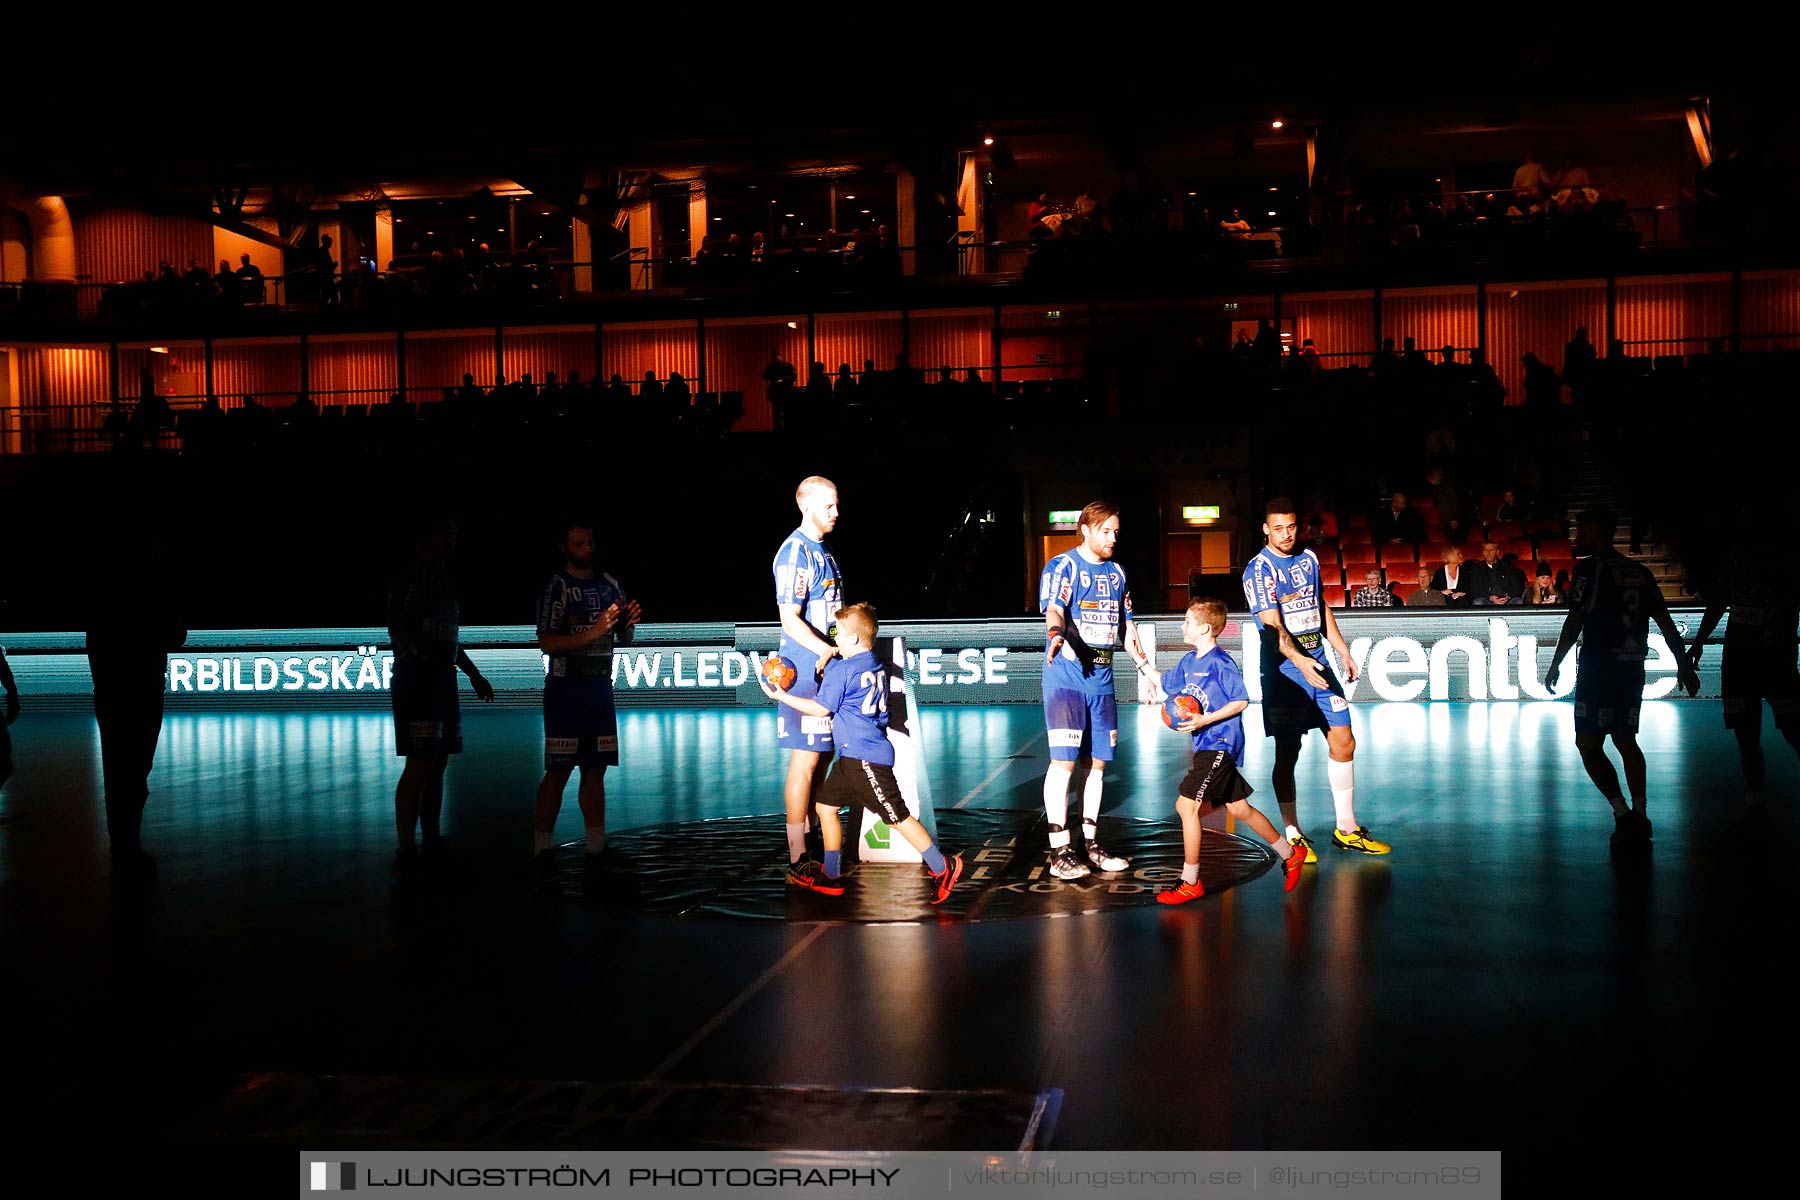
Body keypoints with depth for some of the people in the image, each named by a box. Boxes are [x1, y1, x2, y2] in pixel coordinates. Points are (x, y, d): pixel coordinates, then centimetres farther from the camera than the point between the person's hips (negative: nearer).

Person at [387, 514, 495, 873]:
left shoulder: (440, 577, 20)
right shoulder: (412, 574, -7)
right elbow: (397, 626, -17)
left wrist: (473, 674, 28)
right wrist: (417, 660, -27)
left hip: (442, 682, 9)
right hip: (418, 680, -9)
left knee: (438, 763, 9)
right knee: (420, 763, -13)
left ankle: (432, 842, 14)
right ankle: (406, 850, -13)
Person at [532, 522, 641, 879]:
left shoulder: (609, 584, 10)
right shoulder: (556, 588, -6)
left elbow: (624, 638, 18)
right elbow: (547, 643, -15)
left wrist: (629, 622, -5)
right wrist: (593, 632, -23)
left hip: (601, 687, 6)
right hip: (566, 689, -6)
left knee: (595, 769, 7)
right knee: (558, 770, -6)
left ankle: (596, 848, 11)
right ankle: (542, 849, -2)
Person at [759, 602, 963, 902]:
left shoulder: (840, 670, -14)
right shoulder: (877, 666, 12)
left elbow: (821, 709, -9)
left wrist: (781, 696, -1)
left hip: (865, 757, -10)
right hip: (852, 756, 10)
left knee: (897, 817, -5)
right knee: (825, 806, 13)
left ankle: (943, 868, 1)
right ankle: (830, 877, 19)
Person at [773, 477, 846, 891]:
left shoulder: (823, 550, 16)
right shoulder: (795, 551, -13)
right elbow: (790, 620, -20)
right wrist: (831, 651, -25)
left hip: (828, 667, 10)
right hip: (806, 669, -10)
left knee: (822, 756, 14)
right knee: (805, 761, -6)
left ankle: (812, 848, 24)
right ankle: (798, 863, -2)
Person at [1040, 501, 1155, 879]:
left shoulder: (1115, 572, 16)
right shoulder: (1063, 567, -6)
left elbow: (1125, 626, 24)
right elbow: (1053, 609, -23)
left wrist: (1146, 667, 22)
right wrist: (1056, 634, -44)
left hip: (1101, 680, 7)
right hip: (1066, 677, -7)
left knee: (1096, 761, 9)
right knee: (1064, 760, -10)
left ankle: (1090, 843, 19)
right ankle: (1059, 852, -7)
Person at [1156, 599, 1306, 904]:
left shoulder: (1220, 661, -15)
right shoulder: (1188, 661, 11)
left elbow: (1241, 701, -16)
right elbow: (1163, 684, 24)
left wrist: (1205, 720, -22)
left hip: (1220, 745, -9)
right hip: (1207, 746, 9)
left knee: (1186, 805, -12)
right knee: (1239, 810, 15)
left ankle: (1190, 883, -6)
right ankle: (1290, 854, 30)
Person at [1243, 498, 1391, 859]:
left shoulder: (1308, 558, 11)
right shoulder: (1260, 568, -11)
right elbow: (1272, 626, -21)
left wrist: (1343, 651, 19)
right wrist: (1299, 661, -35)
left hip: (1318, 662, 7)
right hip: (1284, 667, -7)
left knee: (1344, 743, 7)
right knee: (1287, 752, -2)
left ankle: (1346, 829, 18)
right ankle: (1292, 836, 9)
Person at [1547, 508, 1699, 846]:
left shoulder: (1589, 568, -7)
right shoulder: (1640, 572, 12)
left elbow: (1575, 622, -11)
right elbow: (1665, 621, 11)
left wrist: (1555, 666, -5)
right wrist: (1684, 665, 15)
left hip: (1597, 669, -7)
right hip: (1632, 669, 7)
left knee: (1589, 745, -2)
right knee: (1626, 741, 17)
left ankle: (1623, 815, -12)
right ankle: (1639, 817, 15)